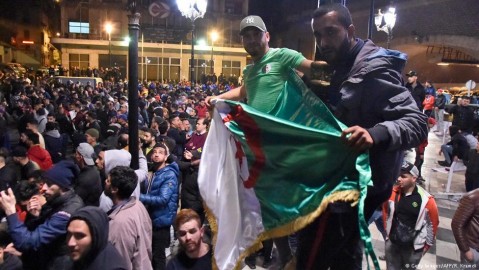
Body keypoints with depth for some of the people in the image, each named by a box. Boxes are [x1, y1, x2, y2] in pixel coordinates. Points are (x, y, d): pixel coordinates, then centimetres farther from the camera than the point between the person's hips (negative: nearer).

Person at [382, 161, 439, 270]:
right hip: (392, 243, 2)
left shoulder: (426, 200, -18)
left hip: (414, 247, -2)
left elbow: (433, 223, -5)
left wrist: (427, 245, 3)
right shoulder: (392, 193, -11)